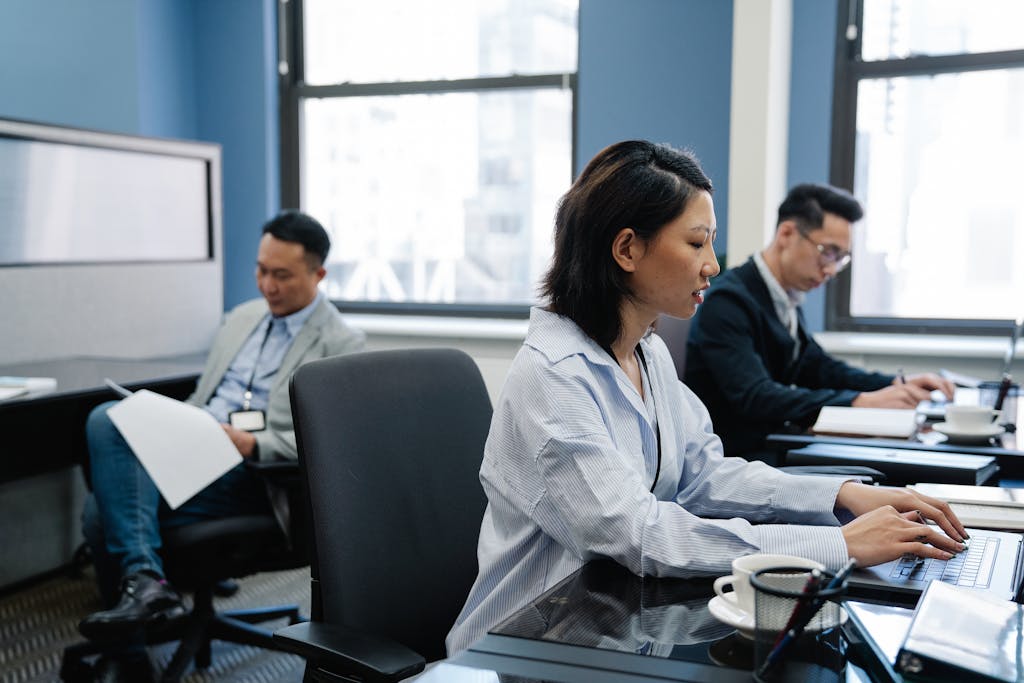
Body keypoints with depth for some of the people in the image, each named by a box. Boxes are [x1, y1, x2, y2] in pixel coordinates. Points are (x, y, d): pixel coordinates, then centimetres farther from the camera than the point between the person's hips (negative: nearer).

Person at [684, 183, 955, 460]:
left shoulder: (787, 300, 10)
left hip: (774, 451, 8)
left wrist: (899, 385, 2)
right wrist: (861, 402, -30)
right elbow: (754, 398, -26)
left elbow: (818, 368, 17)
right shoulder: (728, 300, -16)